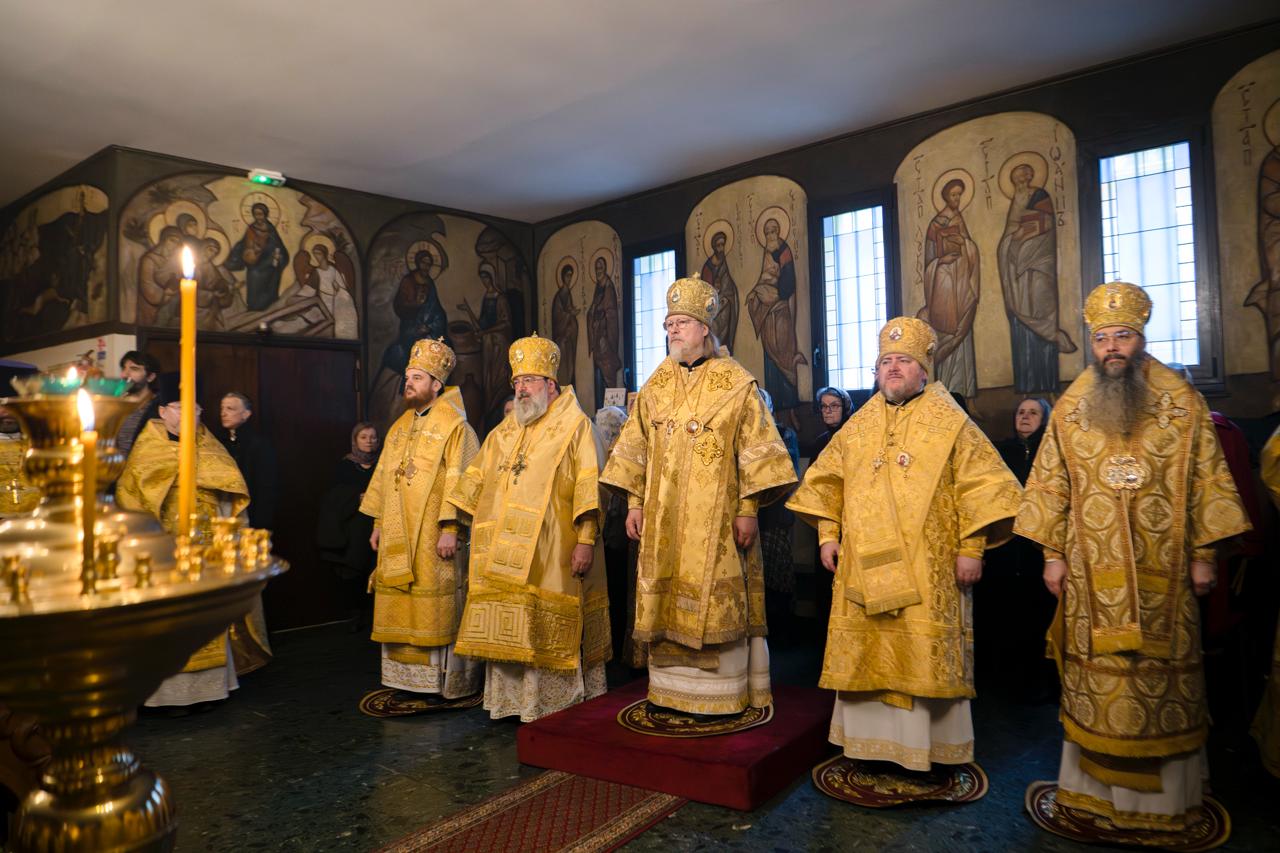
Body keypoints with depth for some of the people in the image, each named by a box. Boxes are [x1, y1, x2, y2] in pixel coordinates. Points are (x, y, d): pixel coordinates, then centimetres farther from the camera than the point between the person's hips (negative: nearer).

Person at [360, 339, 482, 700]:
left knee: (436, 609, -2)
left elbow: (459, 481, -14)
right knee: (402, 604, 10)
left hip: (433, 536, -7)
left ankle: (445, 681, 7)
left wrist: (450, 528, -20)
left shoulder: (454, 427, -8)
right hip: (397, 535, 7)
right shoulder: (400, 426, 14)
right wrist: (378, 524, 14)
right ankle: (408, 675, 20)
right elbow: (384, 477, 17)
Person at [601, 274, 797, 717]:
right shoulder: (655, 386, 11)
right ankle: (671, 690, 20)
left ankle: (723, 695, 12)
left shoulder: (736, 383, -3)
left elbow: (755, 449, -6)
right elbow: (635, 448, 13)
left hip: (716, 518, -4)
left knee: (715, 604, -1)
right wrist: (635, 502, 8)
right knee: (667, 601, 8)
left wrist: (748, 508, -12)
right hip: (663, 520, 4)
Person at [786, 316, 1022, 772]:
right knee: (867, 655, 9)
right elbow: (825, 481, 15)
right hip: (863, 568, 4)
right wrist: (828, 534, 7)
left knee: (925, 657, 1)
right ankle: (870, 739, 23)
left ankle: (931, 748, 17)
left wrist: (971, 548, -10)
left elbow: (982, 485, -4)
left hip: (927, 571, -3)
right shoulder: (858, 426, 10)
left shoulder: (950, 423, 0)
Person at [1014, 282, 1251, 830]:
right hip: (1092, 577, 1)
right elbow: (1050, 486, 6)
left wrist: (1203, 554, -2)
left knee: (1164, 675, 7)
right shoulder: (1070, 409, 4)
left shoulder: (1182, 403, 1)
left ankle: (1168, 792, 23)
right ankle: (1099, 784, 20)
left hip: (1161, 575, -1)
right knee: (1096, 675, 6)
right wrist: (1053, 554, 3)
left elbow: (1208, 482, 2)